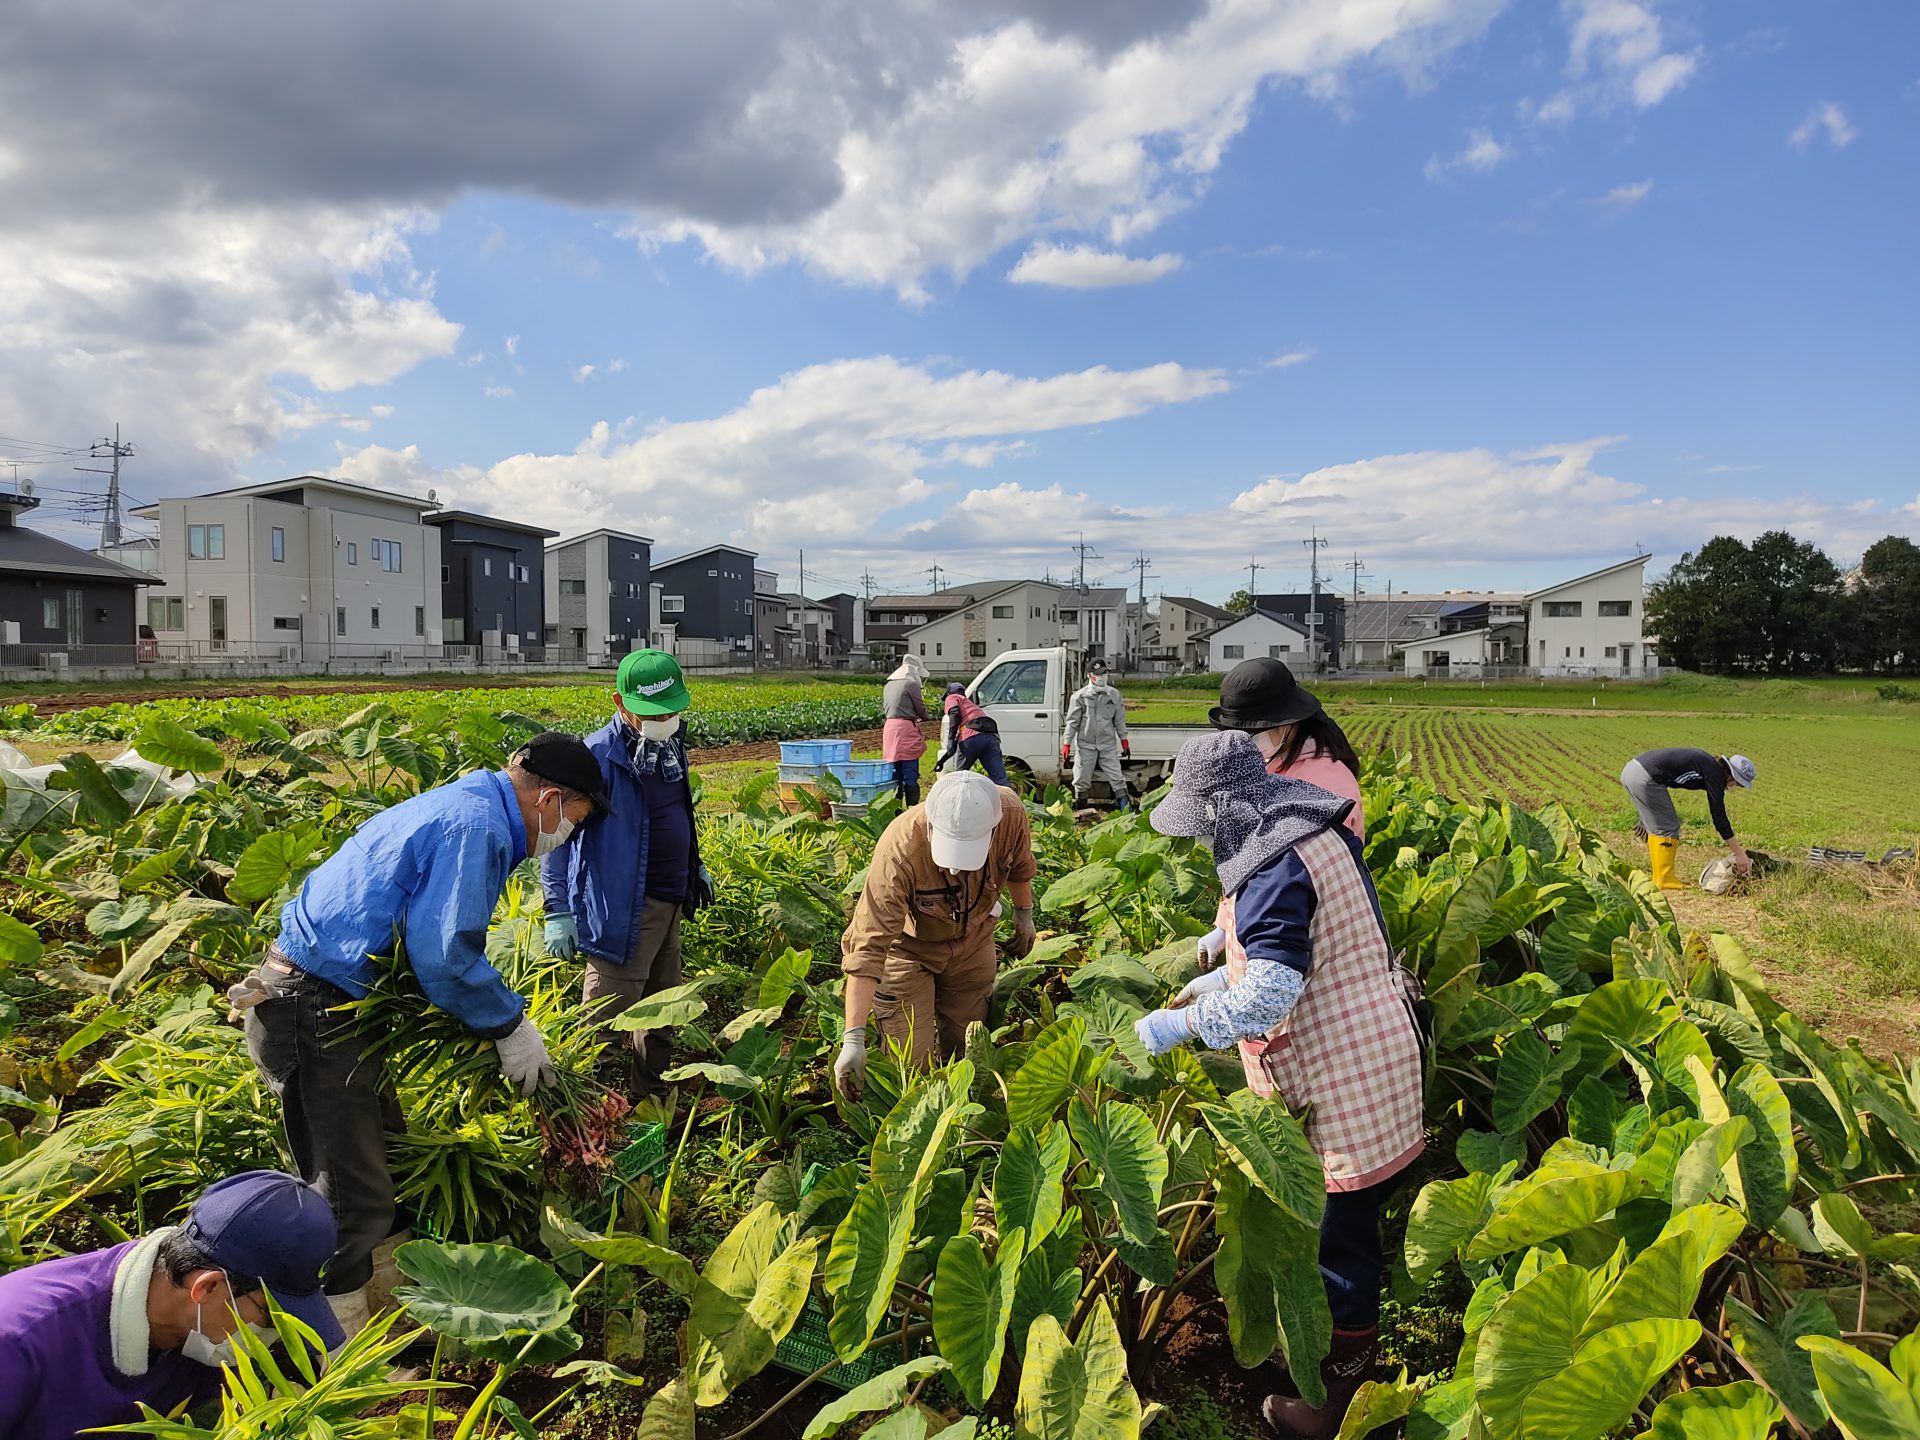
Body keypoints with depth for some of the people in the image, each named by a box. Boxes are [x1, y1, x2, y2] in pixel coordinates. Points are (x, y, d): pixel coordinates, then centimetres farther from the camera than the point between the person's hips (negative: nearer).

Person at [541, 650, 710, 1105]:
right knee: (607, 1022, -3)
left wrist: (695, 865, 27)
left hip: (669, 903, 9)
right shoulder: (600, 755, -19)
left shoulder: (671, 743, 6)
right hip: (623, 910, -9)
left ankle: (652, 1102, 36)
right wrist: (558, 911, -21)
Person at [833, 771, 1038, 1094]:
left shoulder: (1011, 815, -29)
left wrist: (1024, 914, 11)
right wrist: (853, 1039, -43)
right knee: (912, 1063, -1)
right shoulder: (898, 852, -41)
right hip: (909, 944, -3)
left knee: (964, 1051, 12)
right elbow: (868, 946, -40)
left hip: (972, 938, 3)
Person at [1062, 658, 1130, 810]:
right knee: (1082, 780, 4)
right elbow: (1072, 722, -2)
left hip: (1108, 744, 2)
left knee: (1116, 777, -2)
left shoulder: (1114, 695, 6)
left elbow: (1120, 720, 14)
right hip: (1085, 745, -1)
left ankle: (1125, 809, 1)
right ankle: (1081, 811, 17)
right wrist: (1066, 744, -5)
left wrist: (1124, 740, 15)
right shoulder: (1080, 696, -3)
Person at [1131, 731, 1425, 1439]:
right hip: (1370, 1046, 10)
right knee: (1343, 1226, 24)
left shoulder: (1280, 868, -25)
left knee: (1341, 1236, 5)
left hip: (1344, 1076, -10)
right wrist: (1217, 979, 14)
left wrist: (1175, 1024, -19)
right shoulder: (1318, 834, 6)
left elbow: (1264, 998, -30)